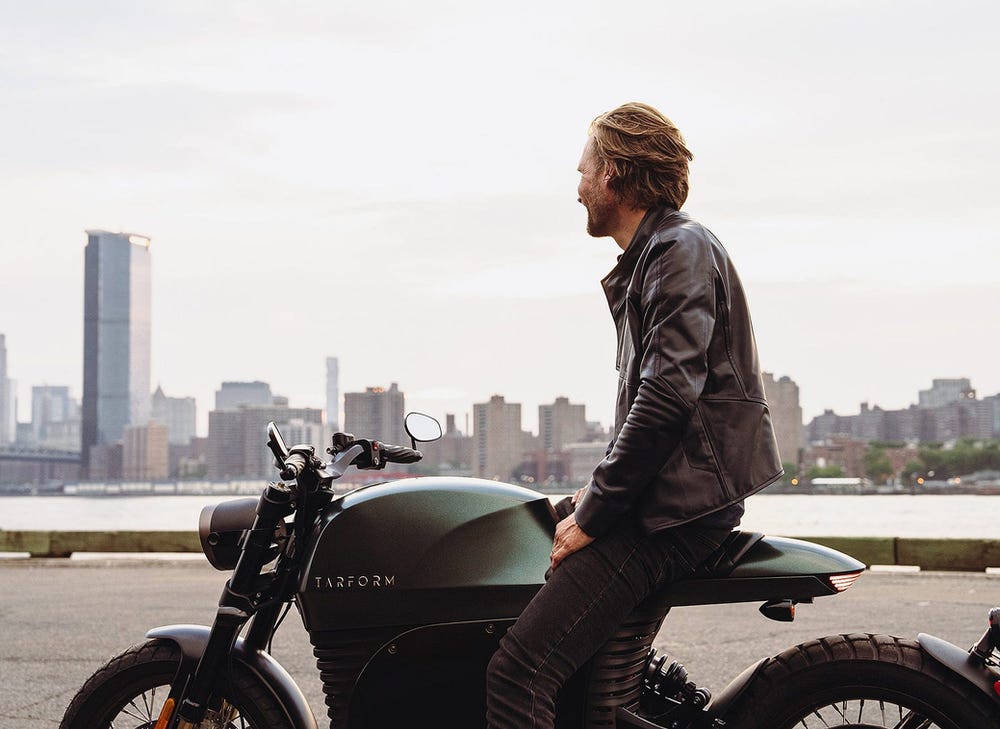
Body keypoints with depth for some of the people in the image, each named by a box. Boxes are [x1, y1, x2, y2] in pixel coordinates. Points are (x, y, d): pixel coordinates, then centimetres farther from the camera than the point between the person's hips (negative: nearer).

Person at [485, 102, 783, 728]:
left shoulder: (682, 248, -11)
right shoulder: (652, 255, 21)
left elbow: (668, 395, -23)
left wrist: (593, 517, -18)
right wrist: (600, 487, 13)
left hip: (675, 512, -11)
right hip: (659, 497, 11)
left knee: (517, 674, -21)